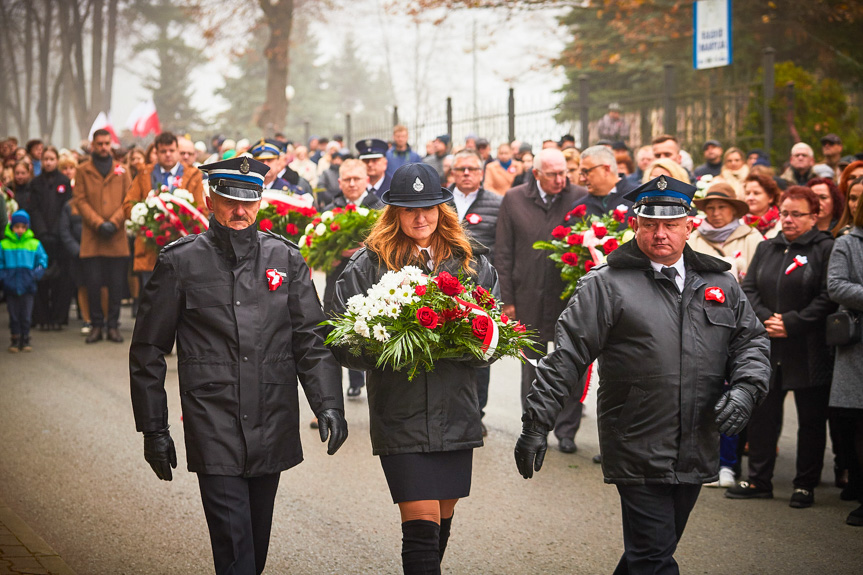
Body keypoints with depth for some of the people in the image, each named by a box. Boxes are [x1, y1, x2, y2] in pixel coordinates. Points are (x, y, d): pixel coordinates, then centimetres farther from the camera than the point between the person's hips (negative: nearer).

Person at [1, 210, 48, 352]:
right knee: (14, 315, 5)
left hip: (28, 287, 0)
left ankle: (25, 339, 15)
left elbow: (42, 260, 8)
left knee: (26, 315, 4)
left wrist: (37, 273, -9)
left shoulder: (34, 244, 3)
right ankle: (15, 339, 15)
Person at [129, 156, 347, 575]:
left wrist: (328, 403, -9)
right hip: (213, 431, -3)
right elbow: (147, 352, 4)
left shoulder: (286, 260, 7)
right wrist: (153, 429, 2)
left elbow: (311, 340, 6)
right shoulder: (180, 262, 0)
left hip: (272, 430, 3)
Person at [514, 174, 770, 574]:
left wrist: (745, 388, -2)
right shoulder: (607, 285, -3)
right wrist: (536, 424, -9)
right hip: (637, 455, -5)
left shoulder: (719, 283, 12)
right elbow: (566, 356, -5)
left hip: (695, 455, 5)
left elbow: (752, 341, 19)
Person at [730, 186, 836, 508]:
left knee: (811, 419, 4)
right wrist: (765, 319, -9)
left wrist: (791, 323, -17)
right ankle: (759, 480, 18)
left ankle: (805, 485, 13)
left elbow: (829, 298, -13)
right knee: (762, 414, 8)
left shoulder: (826, 249, -4)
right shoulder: (766, 249, 14)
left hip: (809, 353, -5)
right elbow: (748, 289, 9)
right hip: (767, 348, 5)